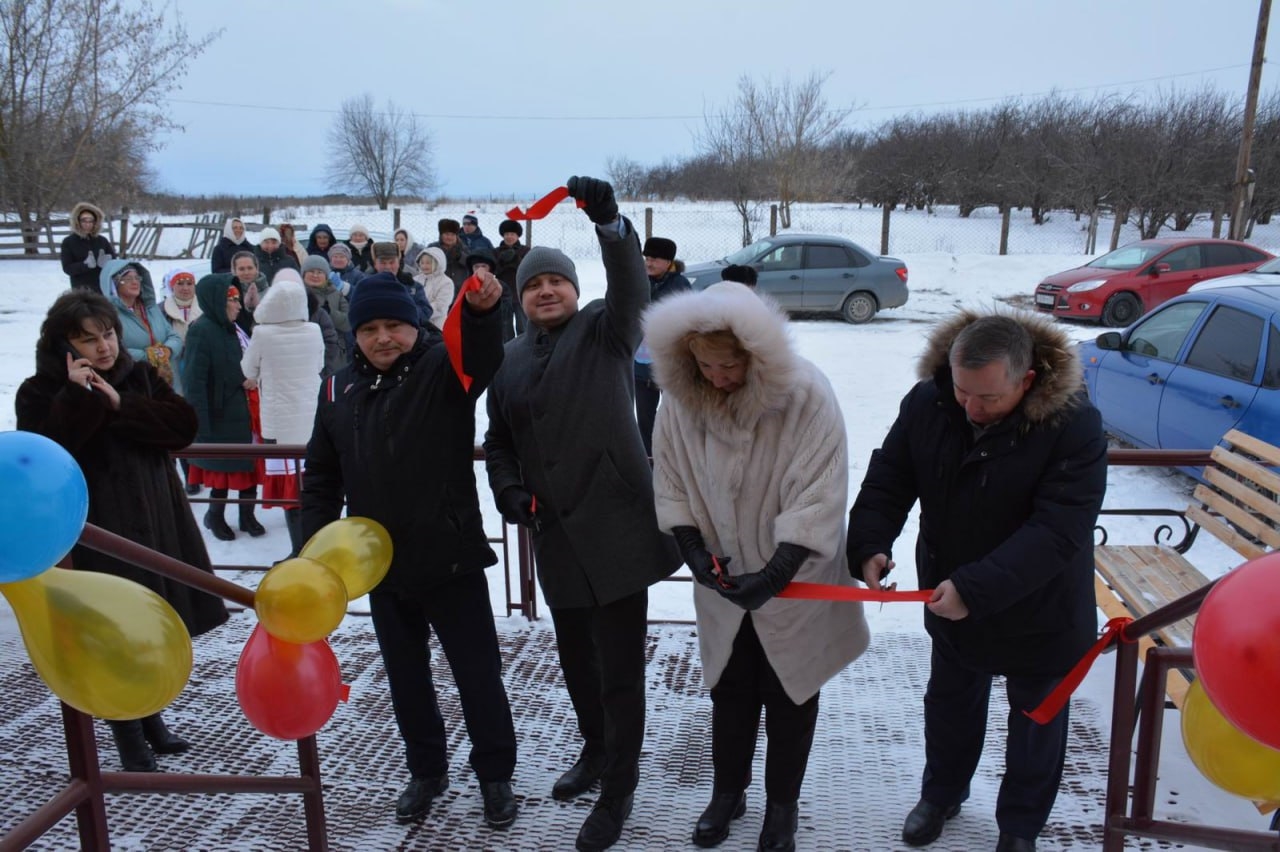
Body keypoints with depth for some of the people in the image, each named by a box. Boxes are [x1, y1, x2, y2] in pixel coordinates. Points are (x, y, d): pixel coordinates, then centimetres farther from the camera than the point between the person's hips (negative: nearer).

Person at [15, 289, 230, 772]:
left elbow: (184, 426, -6)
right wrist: (79, 398, -23)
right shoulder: (40, 393, -4)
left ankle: (152, 718, 34)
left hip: (155, 524, 4)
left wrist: (120, 406, -15)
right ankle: (129, 739, 18)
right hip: (95, 535, -4)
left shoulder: (139, 376, 7)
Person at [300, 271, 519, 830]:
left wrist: (480, 312, -55)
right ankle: (427, 771, 39)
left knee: (477, 673, 7)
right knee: (406, 676, 19)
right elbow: (322, 476, 12)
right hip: (381, 564, 5)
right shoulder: (340, 390, 6)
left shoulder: (443, 369, -9)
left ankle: (495, 774, 28)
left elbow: (482, 357, -33)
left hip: (449, 557, -5)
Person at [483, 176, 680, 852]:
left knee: (619, 667, 2)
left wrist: (610, 222, -38)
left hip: (615, 526, -5)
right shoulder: (510, 359, 11)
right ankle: (596, 750, 44)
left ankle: (617, 789, 20)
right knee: (577, 659, 20)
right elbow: (499, 441, 17)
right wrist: (508, 490, -1)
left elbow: (632, 288, -21)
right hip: (556, 534, 5)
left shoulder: (604, 330, -1)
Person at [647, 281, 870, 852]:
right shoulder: (681, 396, -13)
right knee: (730, 690, 20)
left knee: (789, 695, 15)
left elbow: (819, 500, -25)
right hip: (723, 581, 3)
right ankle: (728, 792, 43)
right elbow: (671, 483, -2)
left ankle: (782, 804, 38)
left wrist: (772, 578, -27)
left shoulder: (806, 395, -25)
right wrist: (694, 550, -14)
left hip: (795, 580, -3)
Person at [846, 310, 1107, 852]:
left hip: (1039, 612, -3)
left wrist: (976, 589, -40)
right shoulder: (927, 403, -16)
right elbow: (888, 479, -8)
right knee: (950, 704, 24)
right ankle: (941, 794, 50)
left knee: (1036, 719, 19)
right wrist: (870, 545, -25)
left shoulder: (1075, 426, -28)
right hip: (950, 601, 4)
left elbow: (1056, 532, -32)